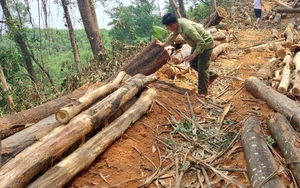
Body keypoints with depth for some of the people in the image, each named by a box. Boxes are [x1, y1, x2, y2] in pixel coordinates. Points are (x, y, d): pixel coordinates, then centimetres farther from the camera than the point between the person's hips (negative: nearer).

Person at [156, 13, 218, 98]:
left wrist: (193, 55, -35)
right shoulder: (178, 23, -11)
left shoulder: (188, 28, -38)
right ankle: (211, 76, 30)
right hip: (197, 44, 9)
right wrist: (163, 44, 21)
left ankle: (202, 92, 5)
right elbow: (173, 35, 11)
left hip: (205, 44, -9)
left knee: (202, 68, -6)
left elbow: (201, 42, -34)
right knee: (193, 63, 16)